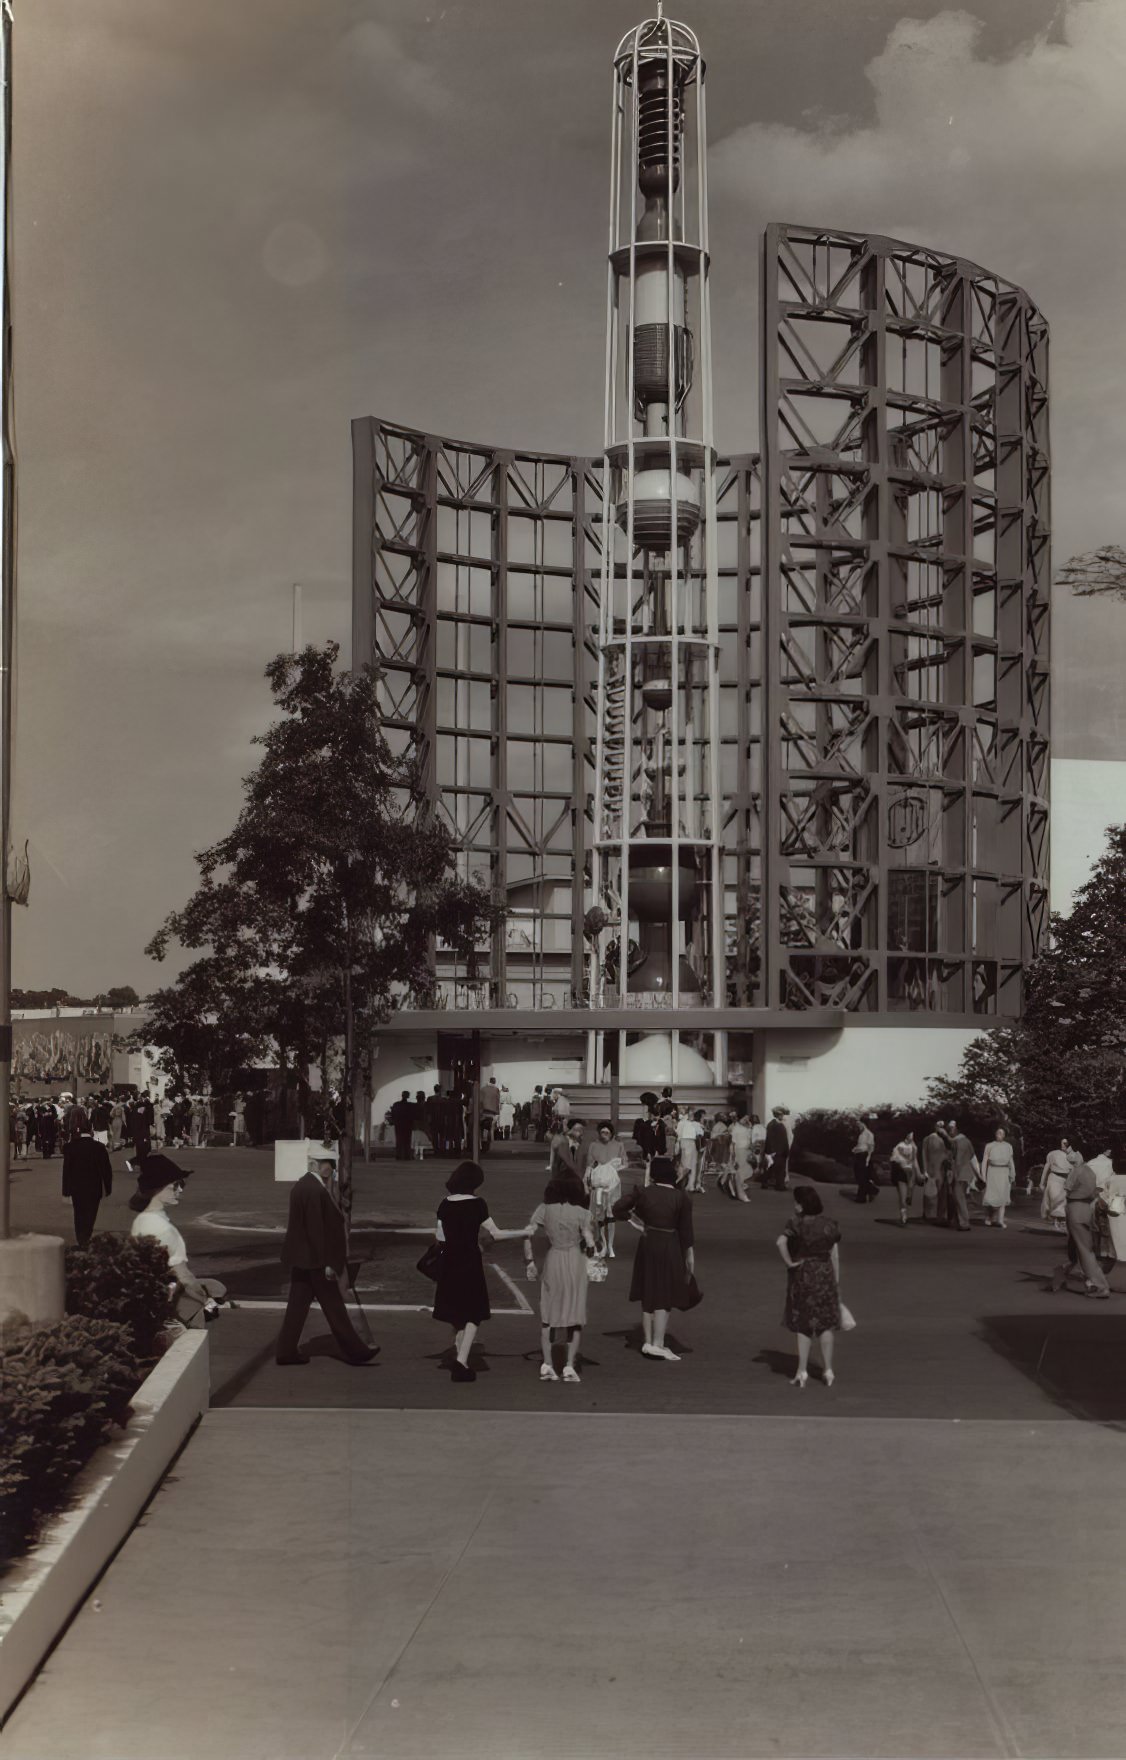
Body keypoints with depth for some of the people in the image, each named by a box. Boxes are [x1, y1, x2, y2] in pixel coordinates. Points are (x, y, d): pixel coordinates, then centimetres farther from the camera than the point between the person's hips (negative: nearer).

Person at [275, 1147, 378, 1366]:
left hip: (299, 1257, 9)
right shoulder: (316, 1190, -21)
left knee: (298, 1304, 12)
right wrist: (327, 1262, -19)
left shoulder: (300, 1186, 9)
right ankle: (355, 1350, 9)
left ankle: (286, 1352, 14)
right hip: (315, 1258, -9)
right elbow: (317, 1230, -22)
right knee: (334, 1306, 0)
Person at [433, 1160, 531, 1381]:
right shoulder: (476, 1204, -11)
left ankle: (459, 1360, 23)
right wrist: (524, 1232, 0)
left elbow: (440, 1235, 6)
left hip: (449, 1262, 5)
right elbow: (496, 1234, -10)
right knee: (474, 1314, 4)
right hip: (470, 1263, -5)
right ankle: (461, 1361, -11)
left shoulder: (445, 1204, 1)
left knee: (457, 1313, 17)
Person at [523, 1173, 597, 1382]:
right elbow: (590, 1244, -10)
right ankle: (570, 1365, 3)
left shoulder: (545, 1209, -2)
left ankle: (547, 1364, 6)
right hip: (575, 1263, -2)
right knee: (575, 1317, 9)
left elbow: (527, 1234, -6)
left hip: (553, 1263, 2)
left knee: (548, 1317, 13)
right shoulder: (581, 1213, -7)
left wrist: (530, 1261, 1)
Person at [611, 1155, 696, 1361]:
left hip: (647, 1244, 3)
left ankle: (648, 1341, 18)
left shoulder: (643, 1192, -7)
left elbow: (618, 1208, -6)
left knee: (648, 1295, 14)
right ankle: (657, 1343, -2)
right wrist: (689, 1255, 2)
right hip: (670, 1247, -3)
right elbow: (686, 1230, -7)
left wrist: (634, 1218, 10)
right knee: (665, 1296, 3)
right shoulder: (681, 1198, -10)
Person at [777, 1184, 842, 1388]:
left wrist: (789, 1262, -16)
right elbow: (835, 1255, 3)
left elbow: (781, 1242, -30)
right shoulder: (828, 1225, 1)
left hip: (803, 1275, -3)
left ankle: (802, 1372, 6)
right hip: (825, 1274, 3)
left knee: (803, 1325, 6)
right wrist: (837, 1282, 10)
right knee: (825, 1325, 11)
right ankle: (828, 1371, 13)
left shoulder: (797, 1225, -12)